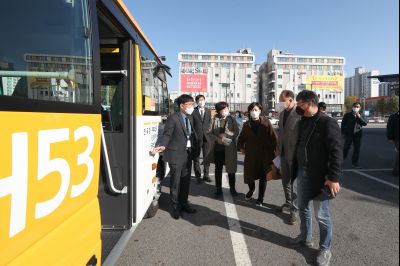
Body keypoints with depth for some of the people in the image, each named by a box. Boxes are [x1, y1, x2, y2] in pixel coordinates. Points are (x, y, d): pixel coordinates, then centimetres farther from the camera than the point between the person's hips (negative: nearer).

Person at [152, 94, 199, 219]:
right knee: (176, 181, 5)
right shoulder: (173, 118, -12)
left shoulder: (190, 117, 10)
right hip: (176, 154, -7)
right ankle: (176, 206, 21)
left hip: (188, 153, 7)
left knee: (186, 180, 16)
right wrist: (163, 146, -31)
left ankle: (184, 203, 33)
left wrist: (195, 147, 8)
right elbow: (167, 134, -15)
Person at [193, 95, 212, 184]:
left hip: (206, 137, 3)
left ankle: (206, 175, 21)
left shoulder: (209, 111, 9)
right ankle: (198, 176, 15)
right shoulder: (193, 111, -2)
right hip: (197, 137, -3)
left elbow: (210, 124, 8)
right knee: (196, 158, 4)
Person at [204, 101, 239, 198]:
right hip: (217, 148, 0)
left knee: (231, 169, 10)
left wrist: (225, 135, -17)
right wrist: (217, 139, -17)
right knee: (218, 169, 11)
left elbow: (236, 132, -4)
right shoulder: (214, 119, 0)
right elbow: (209, 132, -2)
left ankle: (232, 188, 27)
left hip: (229, 148, 0)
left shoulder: (232, 120, 1)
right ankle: (218, 189, 26)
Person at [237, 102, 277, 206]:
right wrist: (241, 147, 3)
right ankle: (251, 189, 41)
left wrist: (276, 150, -13)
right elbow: (241, 138, 15)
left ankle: (260, 198, 28)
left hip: (265, 154, -2)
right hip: (251, 154, 2)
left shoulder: (266, 122, -8)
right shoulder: (247, 125, 2)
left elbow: (273, 137, -10)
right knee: (249, 175, 7)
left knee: (263, 177, 9)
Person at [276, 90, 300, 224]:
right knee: (285, 181, 18)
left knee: (294, 183, 5)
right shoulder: (282, 113, 8)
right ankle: (288, 203, 36)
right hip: (283, 153, 7)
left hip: (295, 154, -7)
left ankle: (294, 209, 19)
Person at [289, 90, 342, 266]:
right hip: (302, 173, 8)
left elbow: (336, 151, -19)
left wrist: (334, 177, -23)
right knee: (302, 207, 19)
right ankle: (305, 237, 39)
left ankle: (325, 250, 22)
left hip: (320, 176, -7)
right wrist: (296, 168, 16)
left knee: (321, 215, 3)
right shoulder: (303, 122, 9)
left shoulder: (327, 123, -14)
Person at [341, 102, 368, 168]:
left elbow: (365, 123, -4)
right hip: (349, 134, -3)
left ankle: (355, 163, 16)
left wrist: (359, 117, -15)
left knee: (357, 149, 5)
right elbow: (343, 124, 4)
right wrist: (343, 133, -1)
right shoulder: (347, 115, 3)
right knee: (346, 148, -6)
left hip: (357, 135, 3)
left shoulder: (360, 116, 9)